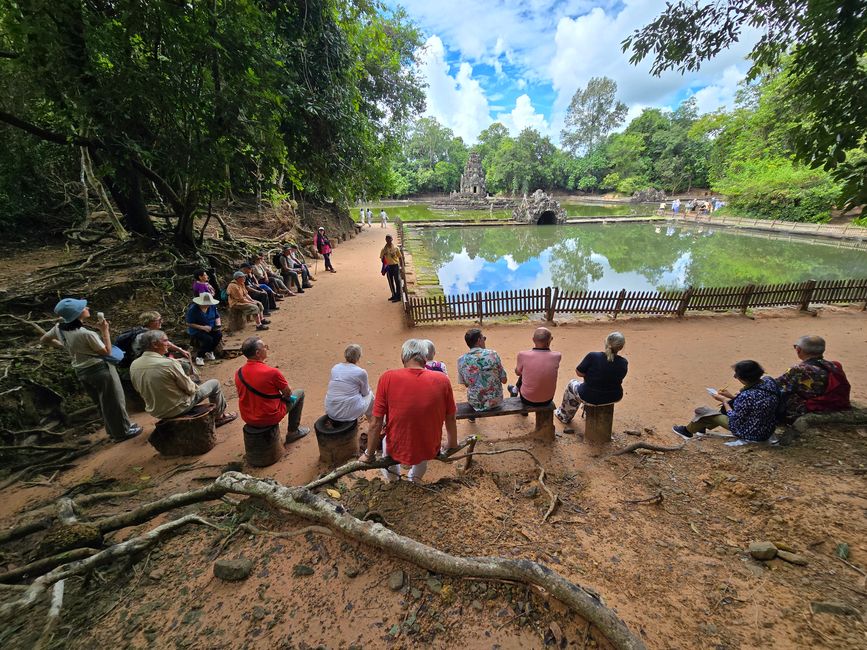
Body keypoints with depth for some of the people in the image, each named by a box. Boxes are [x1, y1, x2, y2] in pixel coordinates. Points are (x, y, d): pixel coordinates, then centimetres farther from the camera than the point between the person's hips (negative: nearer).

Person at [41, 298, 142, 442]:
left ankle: (113, 431, 34)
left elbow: (44, 340, 15)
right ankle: (124, 431, 19)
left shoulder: (59, 328, -5)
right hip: (100, 369, -8)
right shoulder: (86, 333, -27)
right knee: (114, 402, 7)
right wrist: (105, 330, -15)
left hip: (81, 372, 8)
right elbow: (107, 351, -16)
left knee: (102, 403, 21)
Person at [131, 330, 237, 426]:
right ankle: (219, 416, 26)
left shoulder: (133, 365, -6)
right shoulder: (169, 363, -27)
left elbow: (140, 389, 10)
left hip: (154, 412, 7)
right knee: (215, 383, 8)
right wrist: (196, 387, 5)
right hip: (178, 409, -7)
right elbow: (189, 388, -17)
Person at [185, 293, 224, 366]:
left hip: (211, 329, 5)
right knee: (208, 339, -32)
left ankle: (209, 352, 1)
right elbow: (189, 324, -15)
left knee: (219, 334, -26)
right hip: (197, 331, -5)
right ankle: (199, 357, -9)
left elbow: (217, 317, 11)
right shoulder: (193, 309, -17)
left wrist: (218, 324, -10)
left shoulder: (212, 306, -2)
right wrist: (203, 327, -25)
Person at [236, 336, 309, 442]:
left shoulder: (239, 373, -8)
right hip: (270, 418, -6)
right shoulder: (272, 372, -26)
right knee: (299, 393, 14)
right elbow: (288, 393, -11)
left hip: (248, 419, 6)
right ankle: (293, 432, 24)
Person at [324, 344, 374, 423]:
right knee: (370, 394, 24)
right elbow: (365, 393, 3)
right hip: (350, 413, -5)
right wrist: (367, 385, 26)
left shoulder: (335, 368, 2)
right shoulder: (361, 372, -13)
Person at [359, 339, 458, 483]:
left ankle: (392, 476, 47)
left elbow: (376, 425, -14)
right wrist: (452, 446, 15)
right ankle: (416, 476, 45)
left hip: (397, 451, 0)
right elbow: (450, 420, -4)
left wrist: (368, 455, 3)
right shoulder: (442, 380, -16)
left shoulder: (387, 378, -20)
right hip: (429, 451, 1)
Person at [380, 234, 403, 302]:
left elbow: (400, 258, -1)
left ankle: (398, 297, 3)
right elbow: (383, 259, 7)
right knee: (390, 282, 12)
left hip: (395, 266, -4)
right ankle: (393, 295, 26)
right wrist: (383, 269, 2)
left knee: (397, 281, -3)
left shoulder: (396, 248, -5)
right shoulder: (384, 249, 1)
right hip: (388, 267, 4)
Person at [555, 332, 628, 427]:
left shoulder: (592, 356, -25)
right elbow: (619, 380, 4)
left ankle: (563, 416, 45)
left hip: (590, 397, -4)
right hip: (614, 398, 4)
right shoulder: (623, 363, -13)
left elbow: (579, 373, -13)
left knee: (572, 384, 27)